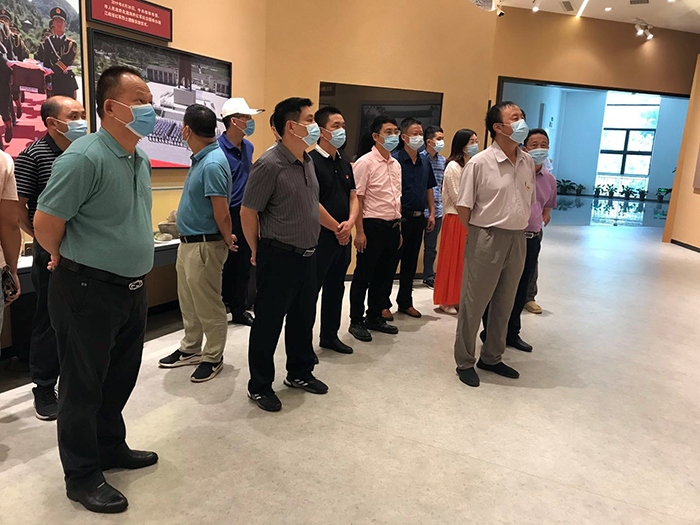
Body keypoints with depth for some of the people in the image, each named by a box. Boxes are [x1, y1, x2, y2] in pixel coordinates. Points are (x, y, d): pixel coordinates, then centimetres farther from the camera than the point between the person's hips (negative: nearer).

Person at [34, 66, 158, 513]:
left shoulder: (142, 160, 8)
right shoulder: (85, 158, -20)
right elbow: (46, 224, -16)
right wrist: (72, 262, 1)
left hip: (132, 288, 8)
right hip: (88, 291, -8)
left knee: (120, 379, 20)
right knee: (84, 385, 8)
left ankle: (111, 447, 40)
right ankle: (82, 476, 25)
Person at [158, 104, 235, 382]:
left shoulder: (212, 164, -23)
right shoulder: (201, 158, 8)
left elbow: (222, 214, -23)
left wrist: (228, 240, -7)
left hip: (204, 246, -10)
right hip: (187, 243, 10)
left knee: (208, 306, 5)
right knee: (188, 303, 21)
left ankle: (213, 358, 21)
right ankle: (190, 349, 37)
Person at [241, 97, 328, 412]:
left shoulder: (307, 161, 9)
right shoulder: (270, 165, -18)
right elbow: (247, 212, -13)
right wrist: (259, 251, -2)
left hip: (307, 255, 8)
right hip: (279, 258, -8)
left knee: (303, 318, 19)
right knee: (268, 323, 5)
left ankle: (299, 373, 37)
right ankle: (259, 386, 21)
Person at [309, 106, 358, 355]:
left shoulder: (344, 163, 13)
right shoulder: (311, 161, -12)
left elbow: (353, 197, 14)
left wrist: (349, 223, -5)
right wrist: (336, 228, -12)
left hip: (343, 238, 8)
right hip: (320, 237, -8)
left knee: (336, 287, 16)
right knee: (311, 289, 0)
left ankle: (330, 336, 31)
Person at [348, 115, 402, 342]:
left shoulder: (396, 164, 13)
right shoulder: (365, 162, -9)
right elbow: (356, 199, -12)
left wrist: (399, 229, 16)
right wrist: (359, 232, -17)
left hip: (392, 226, 7)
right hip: (373, 225, -7)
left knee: (385, 275, 14)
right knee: (363, 276, 3)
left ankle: (375, 317, 28)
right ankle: (356, 321, 15)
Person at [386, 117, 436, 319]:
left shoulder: (425, 162, 11)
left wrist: (431, 214, 11)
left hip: (418, 218, 7)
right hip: (400, 218, -6)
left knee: (410, 263, 14)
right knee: (391, 262, 0)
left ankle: (405, 302, 26)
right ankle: (383, 305, 11)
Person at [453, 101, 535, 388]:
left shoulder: (527, 162, 7)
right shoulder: (479, 163, -11)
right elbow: (463, 206, -8)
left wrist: (519, 229, 11)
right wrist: (479, 235, -1)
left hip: (517, 240, 6)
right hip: (486, 239, -6)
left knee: (504, 304, 16)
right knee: (473, 304, 3)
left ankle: (492, 358, 33)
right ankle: (465, 362, 20)